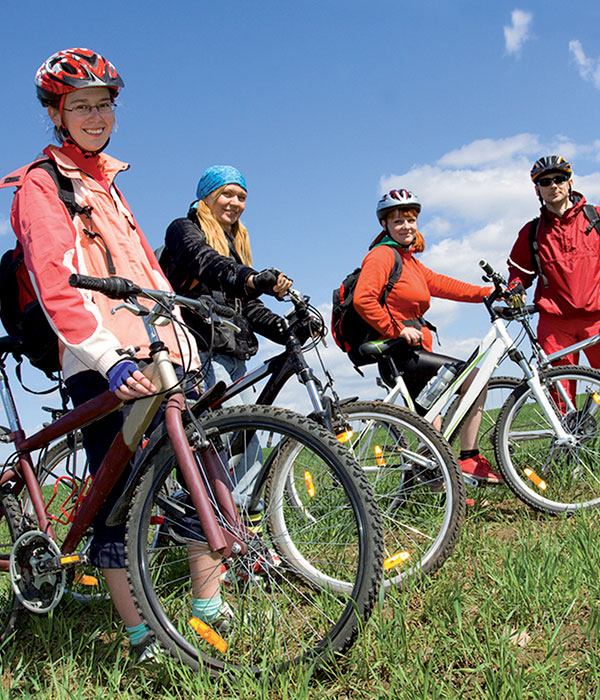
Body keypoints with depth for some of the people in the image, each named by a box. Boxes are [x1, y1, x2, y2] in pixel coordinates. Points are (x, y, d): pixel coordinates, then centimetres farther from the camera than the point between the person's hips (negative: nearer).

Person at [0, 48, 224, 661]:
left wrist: (184, 339, 19)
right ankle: (140, 635, 4)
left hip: (160, 351, 7)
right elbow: (56, 282, -14)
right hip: (103, 366, -7)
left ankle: (209, 608, 12)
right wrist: (109, 357, -27)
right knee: (117, 498, -5)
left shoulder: (106, 183, 25)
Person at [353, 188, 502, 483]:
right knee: (474, 377, -13)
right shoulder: (382, 254, -8)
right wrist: (397, 329, -21)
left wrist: (486, 292, 11)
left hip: (412, 352, 10)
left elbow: (439, 283, 18)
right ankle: (468, 459, -6)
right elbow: (363, 299, -21)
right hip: (400, 355, -10)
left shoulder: (407, 258, 22)